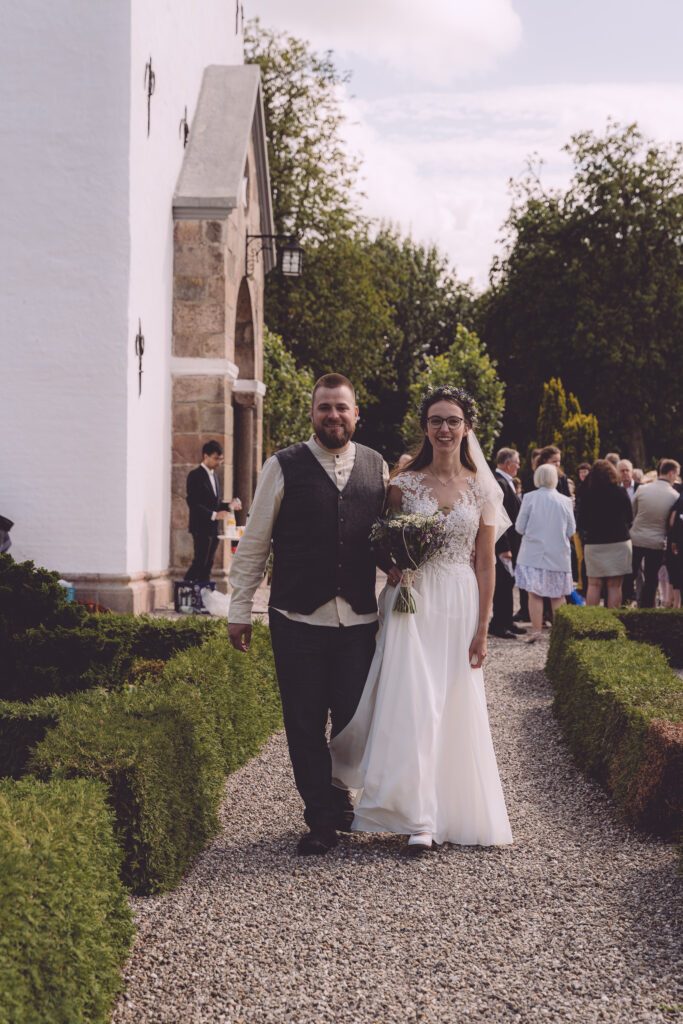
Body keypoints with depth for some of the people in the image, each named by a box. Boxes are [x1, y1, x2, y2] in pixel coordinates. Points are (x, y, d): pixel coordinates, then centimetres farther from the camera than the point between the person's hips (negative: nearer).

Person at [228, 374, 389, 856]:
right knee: (305, 725, 4)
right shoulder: (284, 467, -1)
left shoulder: (377, 467, 9)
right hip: (298, 618, -2)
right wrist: (240, 608, 1)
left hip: (359, 618, 2)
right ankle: (321, 818, 17)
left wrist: (395, 564, -2)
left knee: (355, 718, 6)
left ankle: (338, 797, 31)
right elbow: (255, 541, 2)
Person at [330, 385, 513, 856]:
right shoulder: (405, 485, 3)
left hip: (460, 607, 1)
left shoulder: (482, 489, 4)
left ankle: (455, 811, 19)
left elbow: (486, 563, 4)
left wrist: (482, 629, 0)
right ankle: (418, 820, -8)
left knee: (456, 708, 5)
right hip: (412, 604, -1)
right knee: (412, 704, -10)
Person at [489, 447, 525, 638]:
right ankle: (498, 624, 1)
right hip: (503, 544, -10)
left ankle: (506, 621, 24)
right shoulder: (499, 483, -18)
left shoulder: (506, 482, 14)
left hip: (510, 542, 10)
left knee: (508, 583, 16)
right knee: (503, 583, -5)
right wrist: (504, 548, -24)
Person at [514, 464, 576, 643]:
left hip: (534, 553, -1)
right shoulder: (565, 501, -5)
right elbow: (571, 530, 2)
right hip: (558, 554, 1)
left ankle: (536, 630, 1)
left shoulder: (529, 498, -9)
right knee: (558, 595, 11)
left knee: (535, 594, 4)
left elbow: (519, 527, -5)